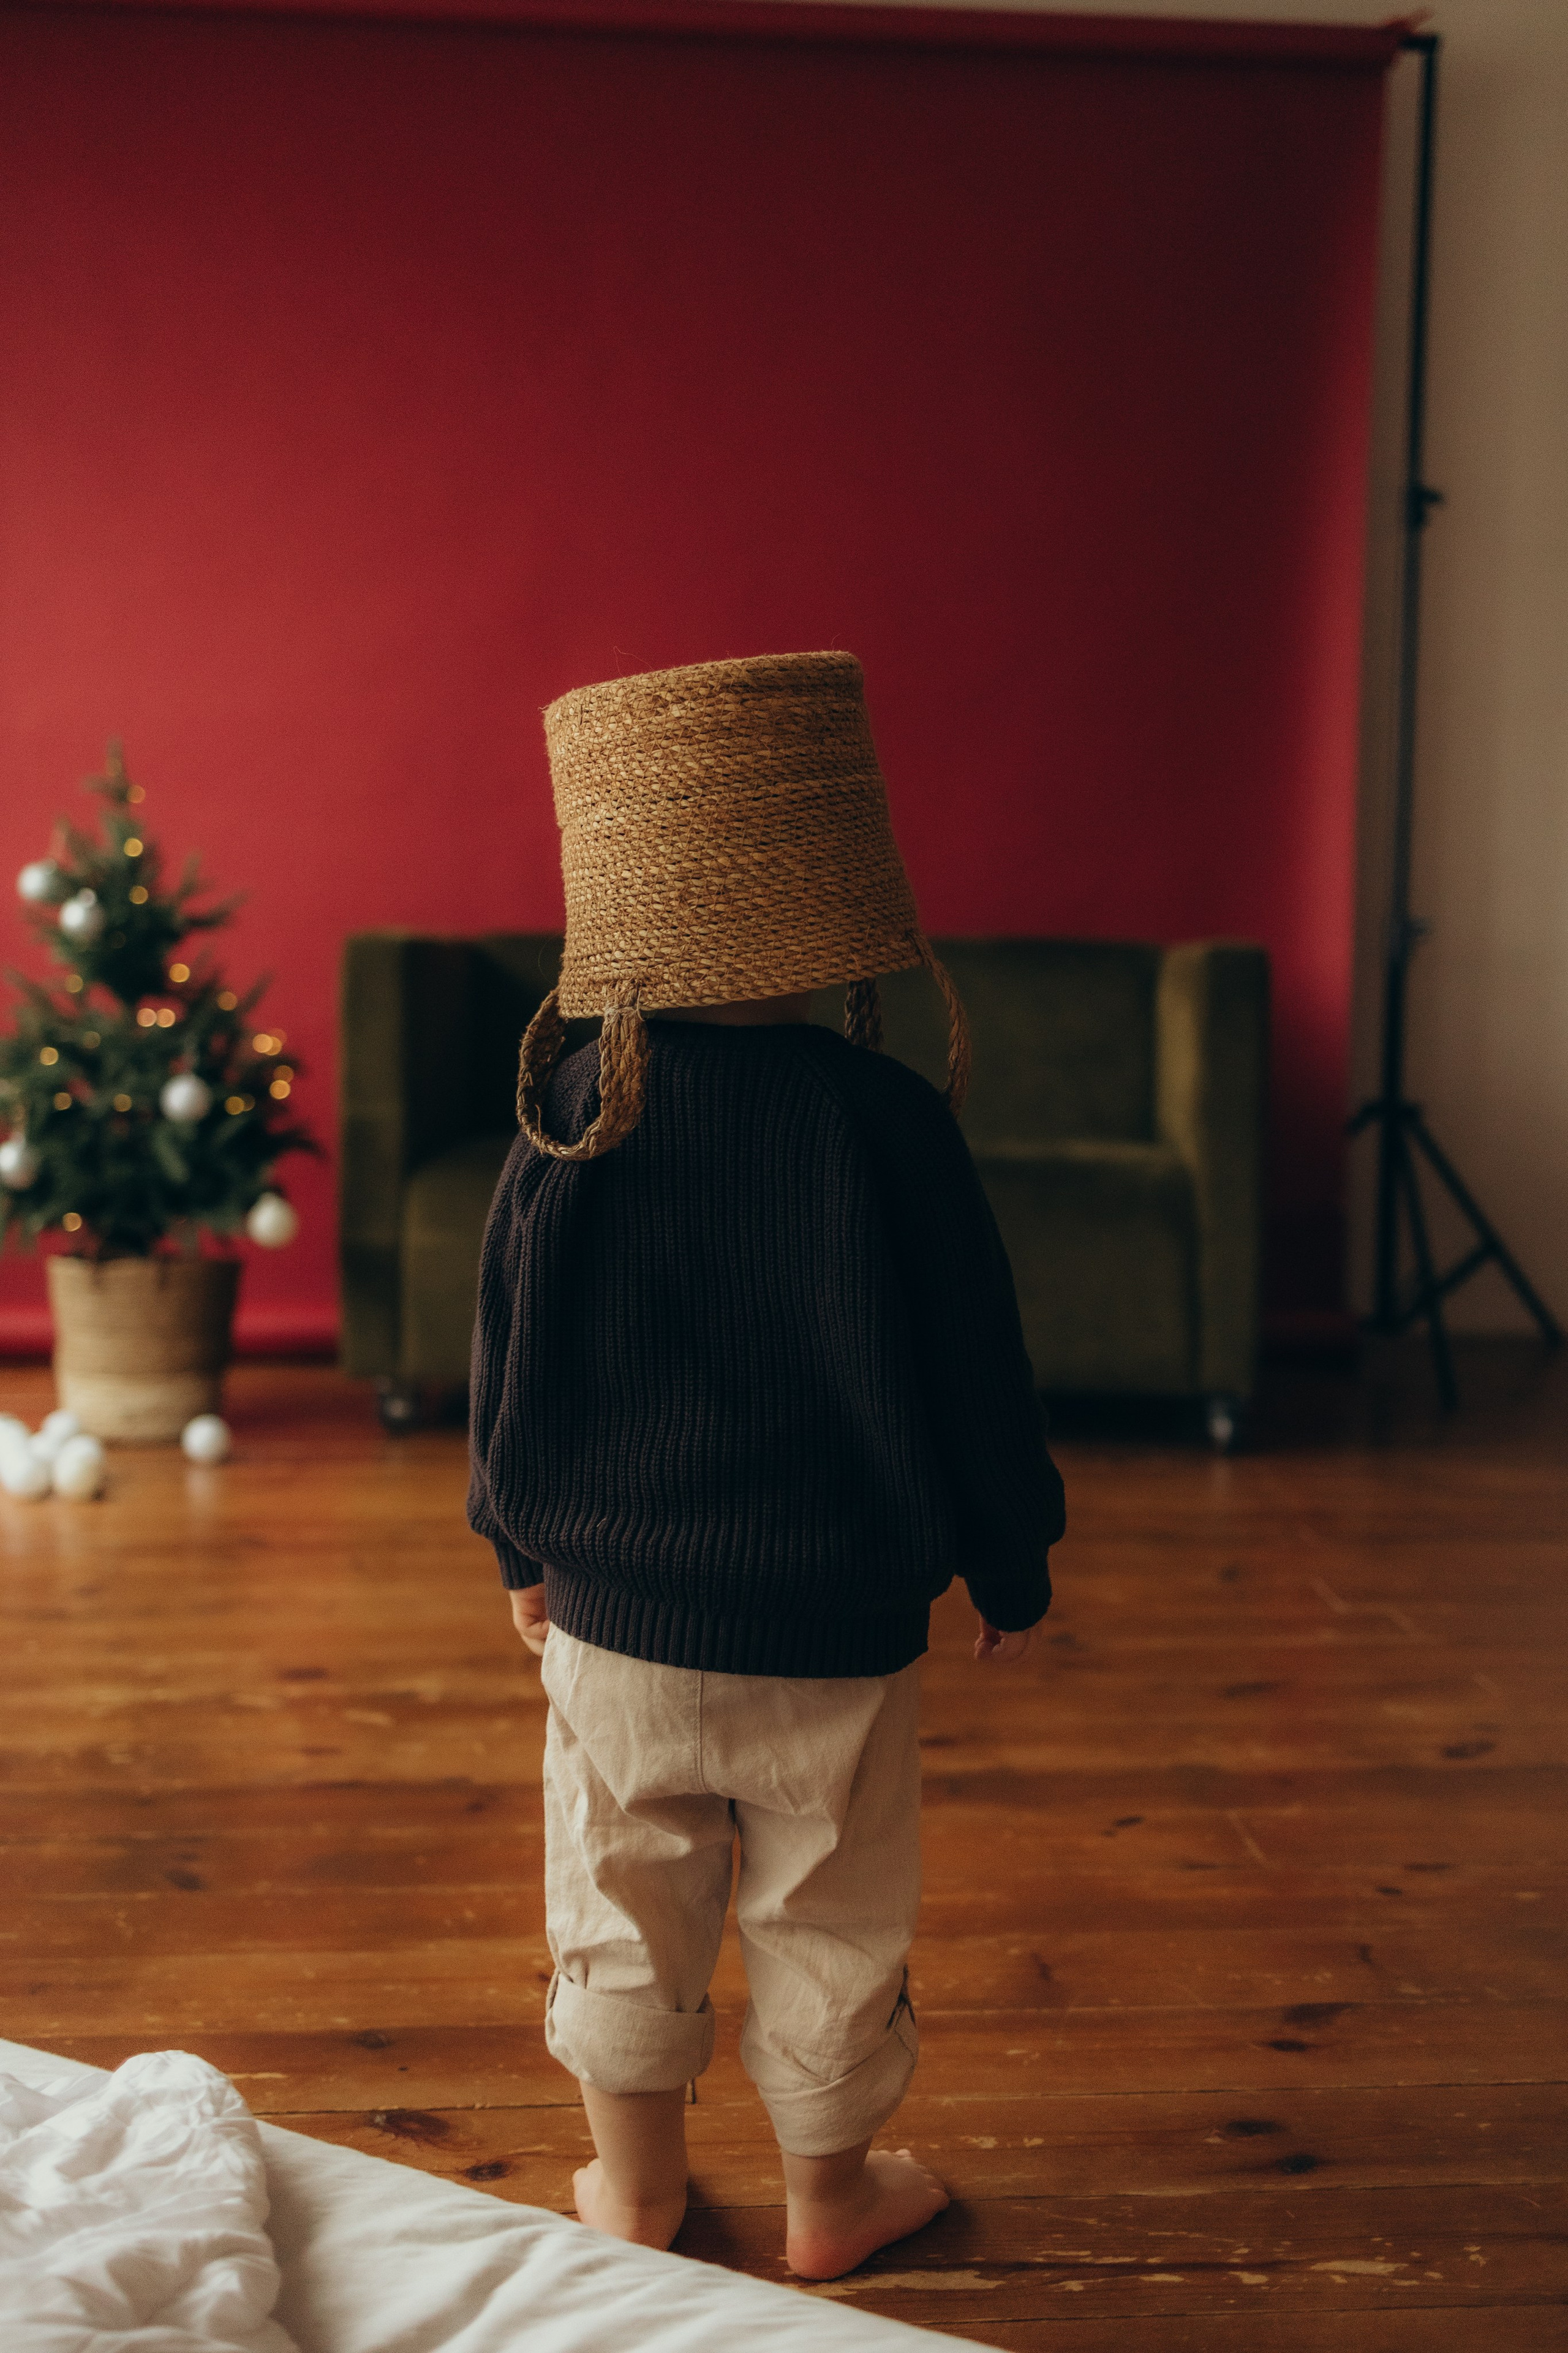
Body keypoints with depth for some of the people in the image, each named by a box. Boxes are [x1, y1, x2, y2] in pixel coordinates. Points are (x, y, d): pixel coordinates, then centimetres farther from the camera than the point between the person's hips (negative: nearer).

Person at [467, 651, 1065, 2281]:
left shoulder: (571, 1109, -9)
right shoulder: (885, 1116, -16)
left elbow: (511, 1353, 1)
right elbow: (968, 1369, -10)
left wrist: (524, 1546, 16)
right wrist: (1013, 1566, 5)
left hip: (611, 1611, 2)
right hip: (834, 1630, -2)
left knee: (622, 1911, 19)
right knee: (829, 1921, 17)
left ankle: (634, 2185, 35)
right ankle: (831, 2196, 34)